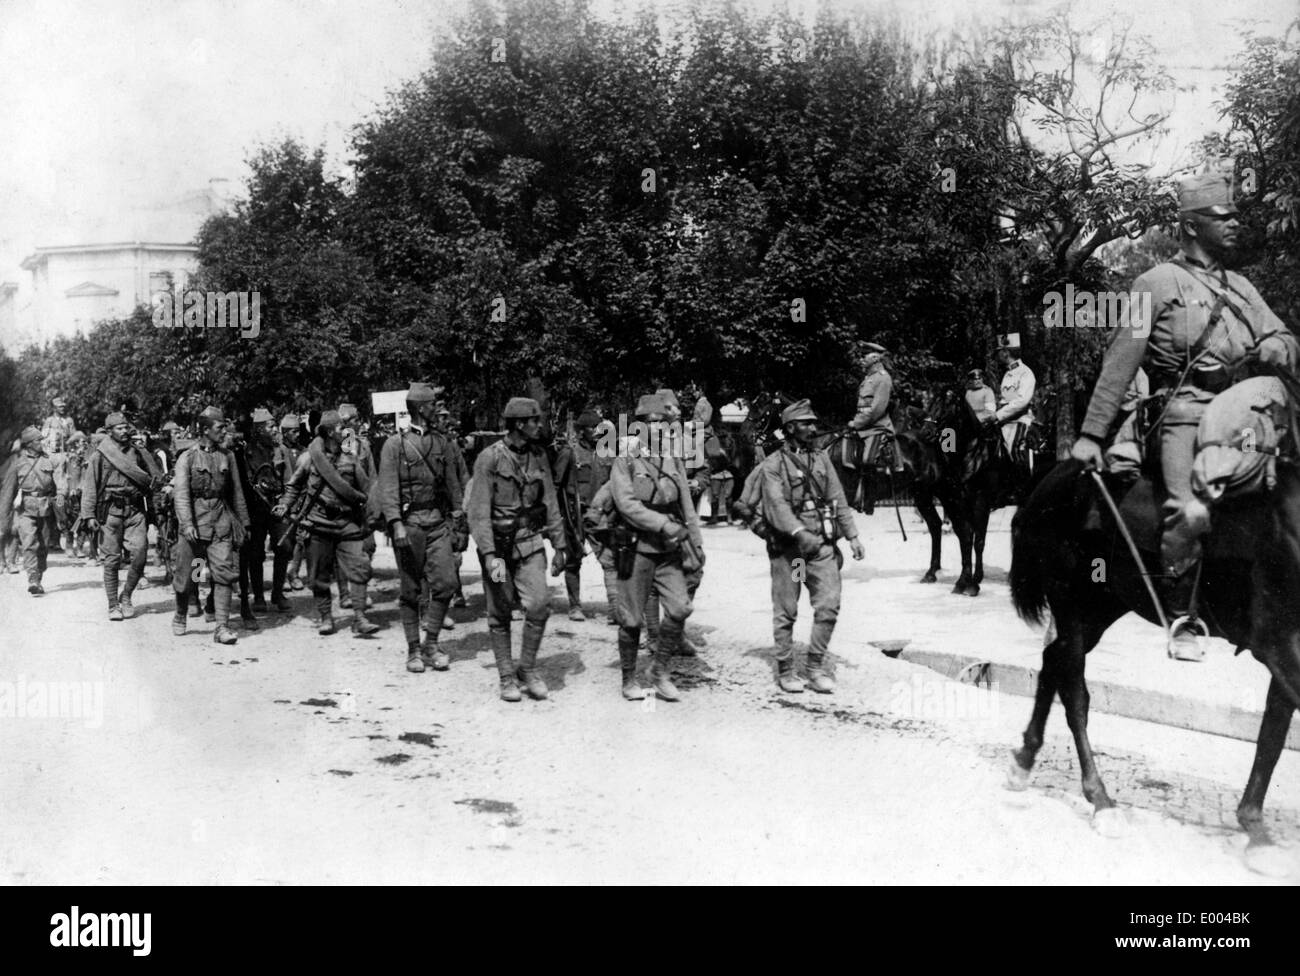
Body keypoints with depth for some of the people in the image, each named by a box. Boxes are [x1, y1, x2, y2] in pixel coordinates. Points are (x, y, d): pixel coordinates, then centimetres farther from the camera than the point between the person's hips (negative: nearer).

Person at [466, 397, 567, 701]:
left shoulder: (538, 457, 5)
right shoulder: (489, 458, -10)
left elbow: (550, 504, 13)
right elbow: (479, 511, -14)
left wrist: (560, 546, 11)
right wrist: (489, 554, -21)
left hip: (530, 543, 4)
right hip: (497, 544, -3)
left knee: (539, 604, -11)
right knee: (499, 614, 4)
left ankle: (528, 668, 8)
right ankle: (507, 677, 17)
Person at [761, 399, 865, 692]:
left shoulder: (822, 459, 14)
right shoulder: (773, 464, -2)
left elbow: (838, 500, 13)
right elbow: (776, 505, -15)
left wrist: (852, 536, 4)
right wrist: (800, 533, -28)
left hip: (822, 545, 4)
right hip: (787, 547, -4)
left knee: (829, 604, -5)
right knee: (786, 611, 3)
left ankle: (816, 666, 8)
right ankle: (785, 670, 16)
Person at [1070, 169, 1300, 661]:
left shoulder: (1240, 287, 24)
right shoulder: (1158, 283, 5)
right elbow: (1119, 363, -1)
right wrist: (1091, 433, -7)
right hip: (1186, 412, -6)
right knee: (1190, 513, -25)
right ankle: (1182, 617, -8)